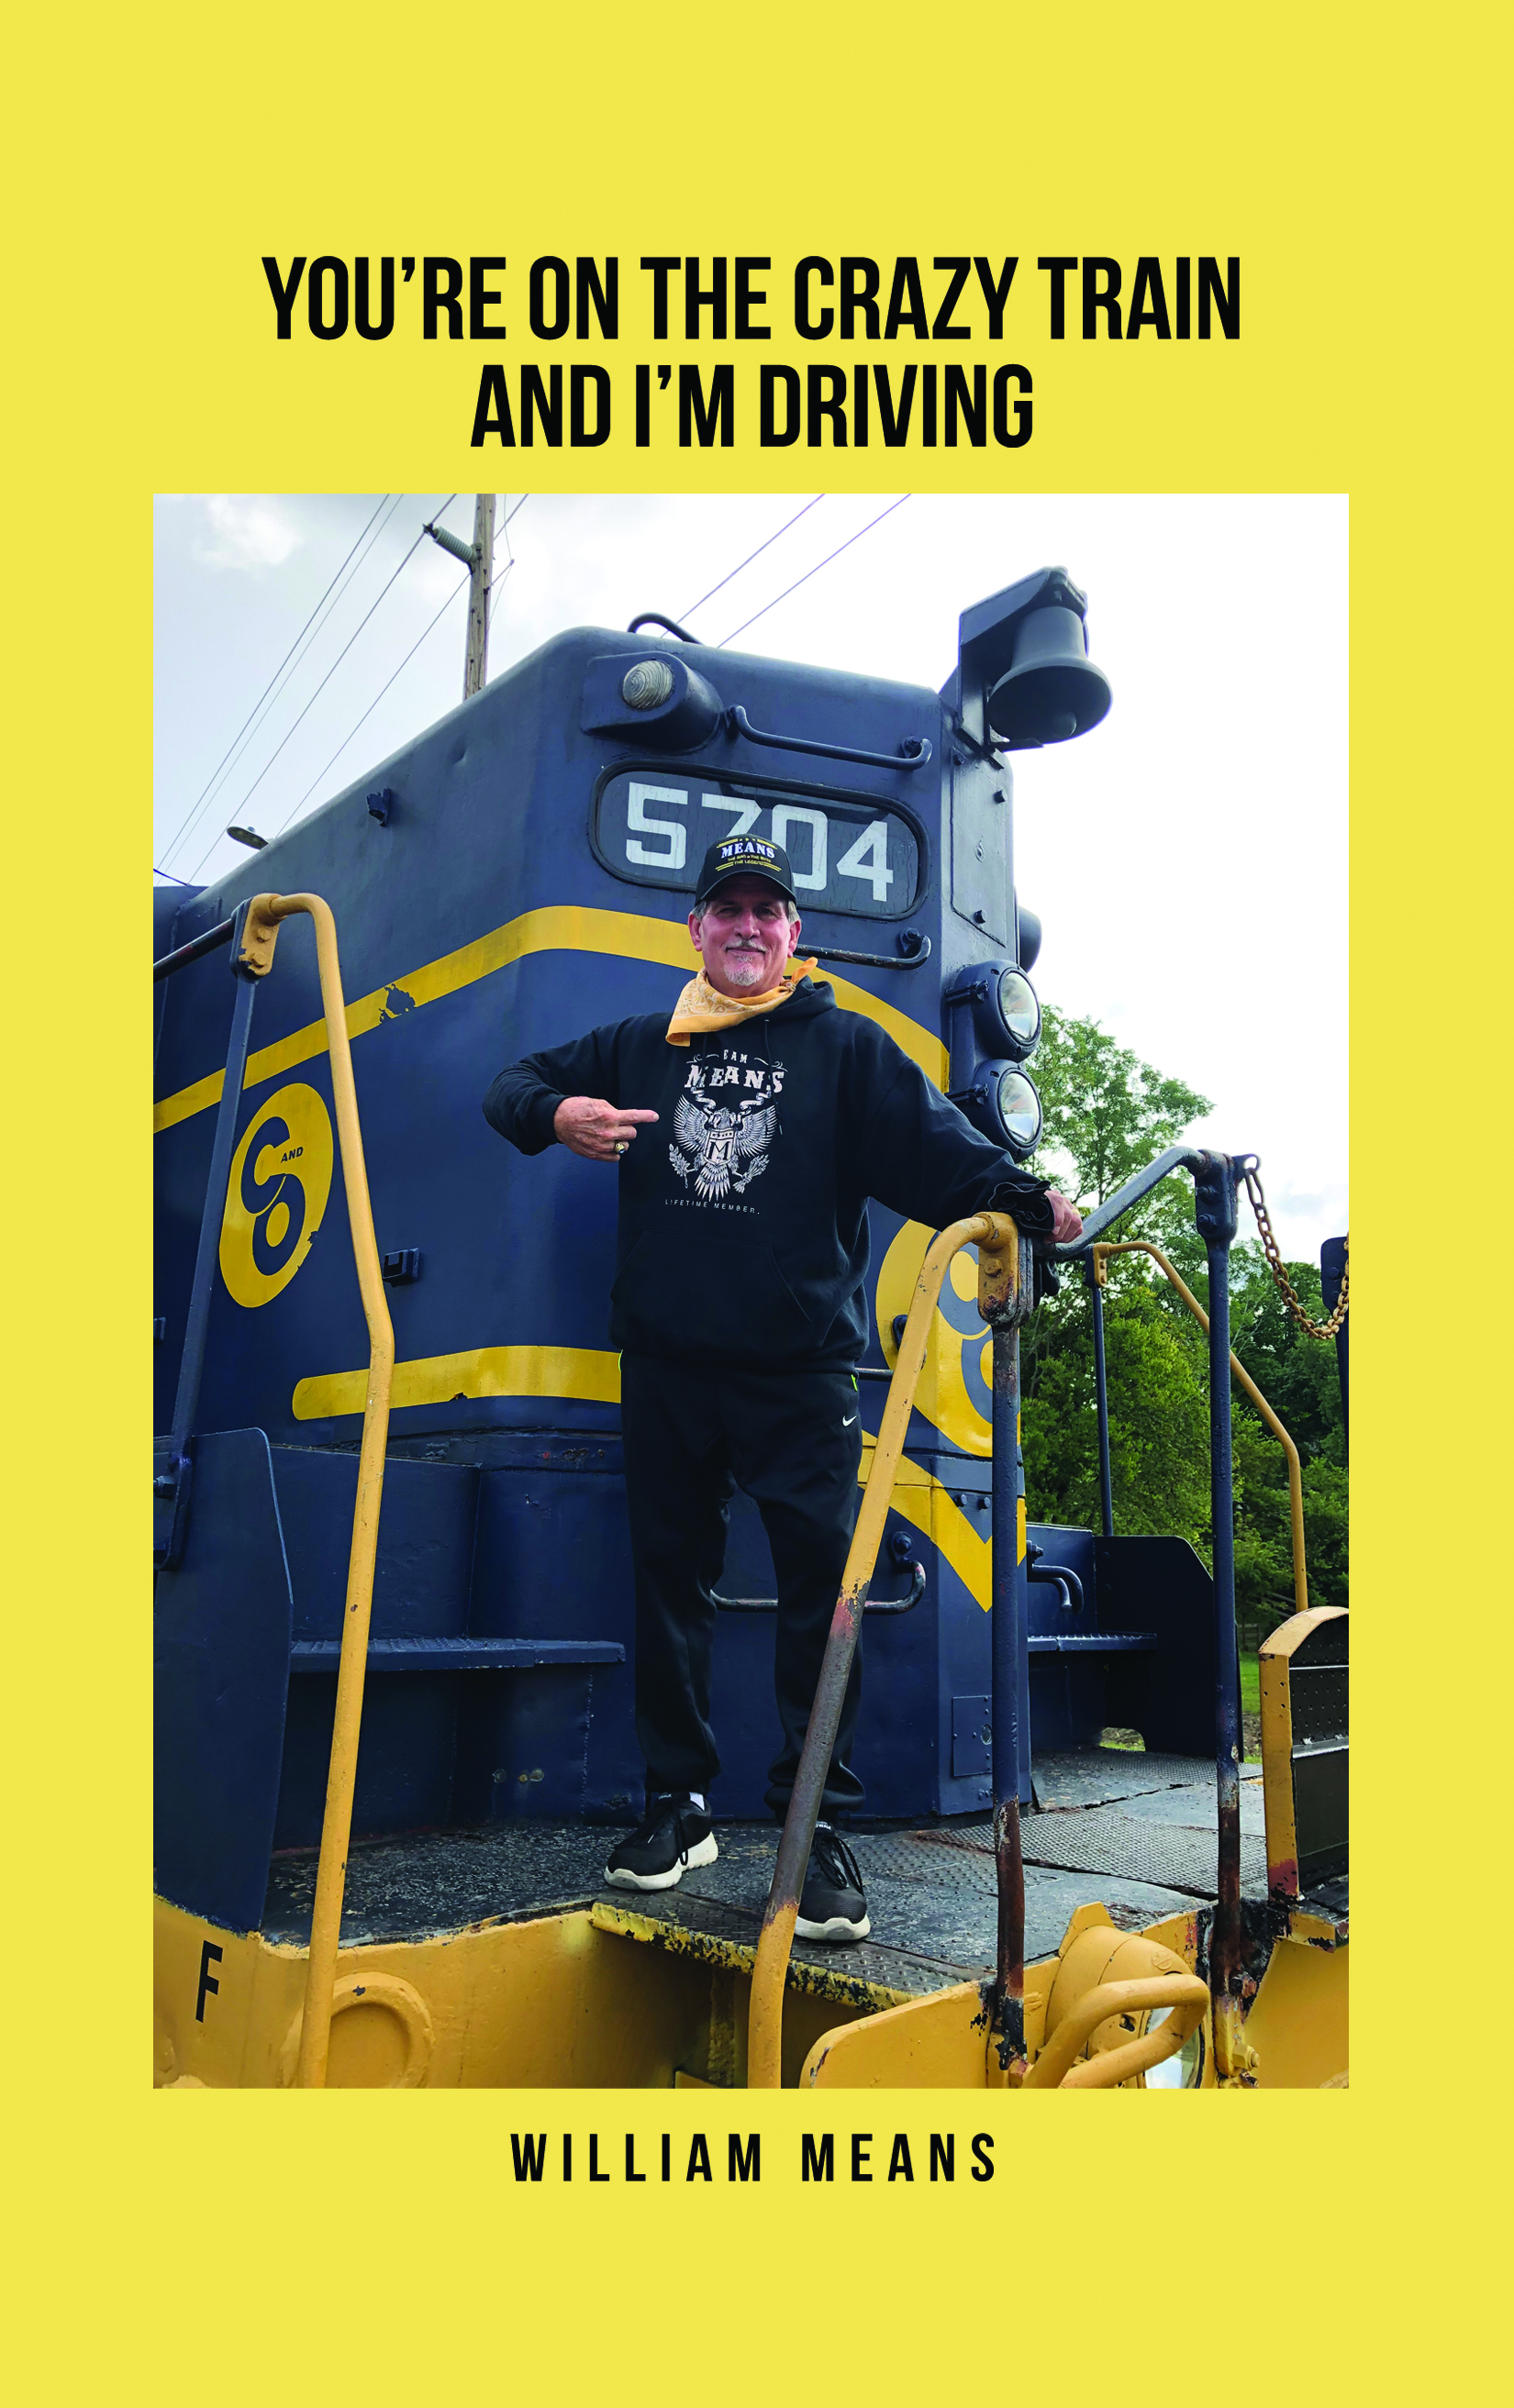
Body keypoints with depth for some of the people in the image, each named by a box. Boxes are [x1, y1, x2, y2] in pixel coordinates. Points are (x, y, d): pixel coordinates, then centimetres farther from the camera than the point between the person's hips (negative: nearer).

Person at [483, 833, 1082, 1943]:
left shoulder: (844, 1046, 6)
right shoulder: (642, 1046, 16)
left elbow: (932, 1140, -5)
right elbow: (516, 1084, 21)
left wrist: (1023, 1198, -24)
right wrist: (558, 1115, -4)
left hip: (801, 1372, -3)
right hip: (665, 1370, 4)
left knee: (823, 1582, -8)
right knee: (670, 1578, 10)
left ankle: (821, 1828, 3)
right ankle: (681, 1805, 24)